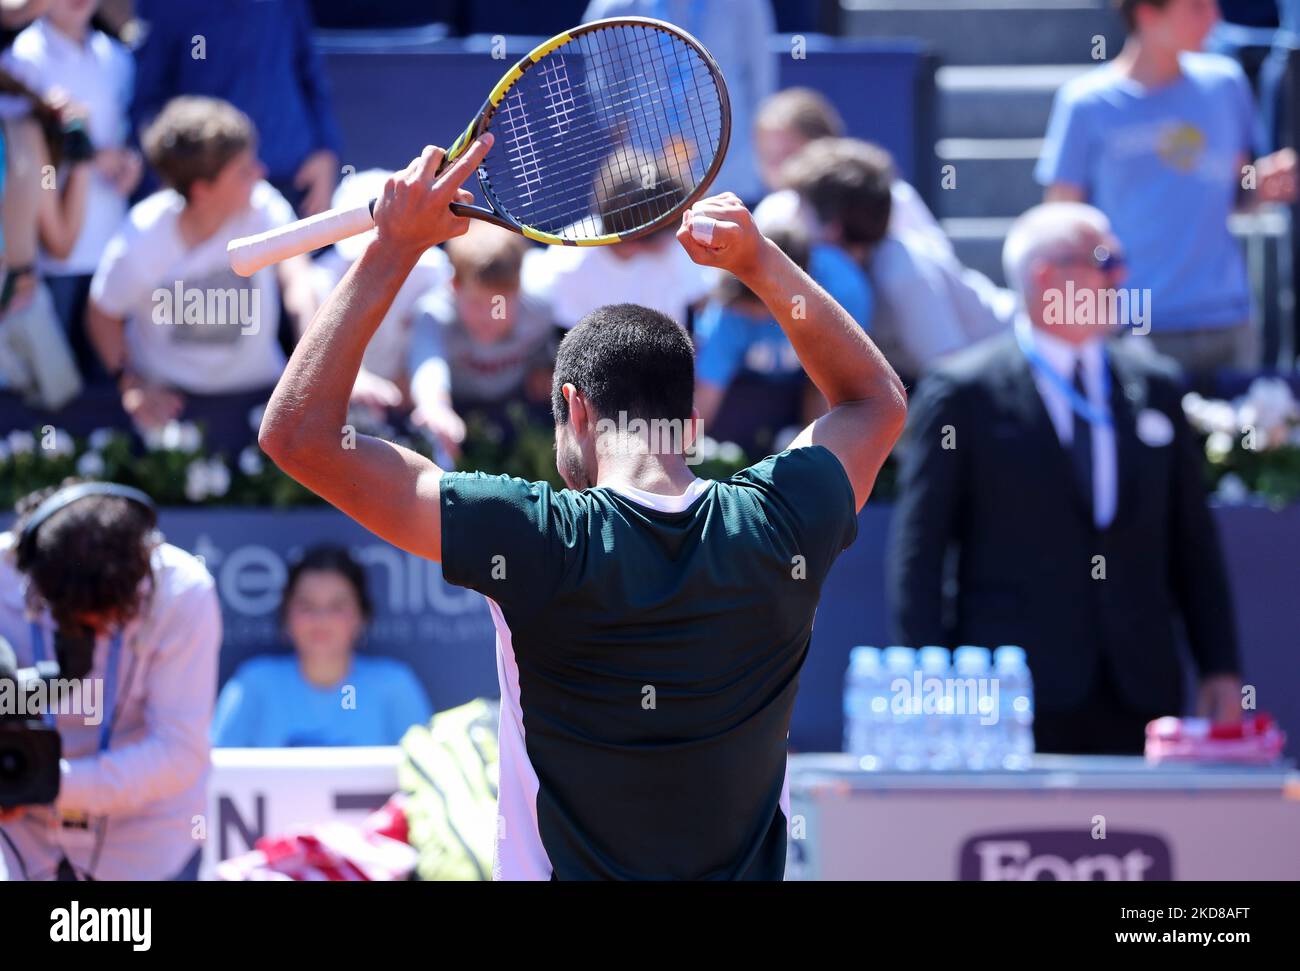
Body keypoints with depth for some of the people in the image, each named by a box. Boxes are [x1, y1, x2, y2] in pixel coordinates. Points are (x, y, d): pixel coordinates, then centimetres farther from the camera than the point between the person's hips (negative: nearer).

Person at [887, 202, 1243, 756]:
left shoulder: (1156, 386, 14)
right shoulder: (960, 394, 1)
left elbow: (1192, 541, 17)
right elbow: (918, 551, 0)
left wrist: (1221, 668, 10)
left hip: (1140, 691, 4)